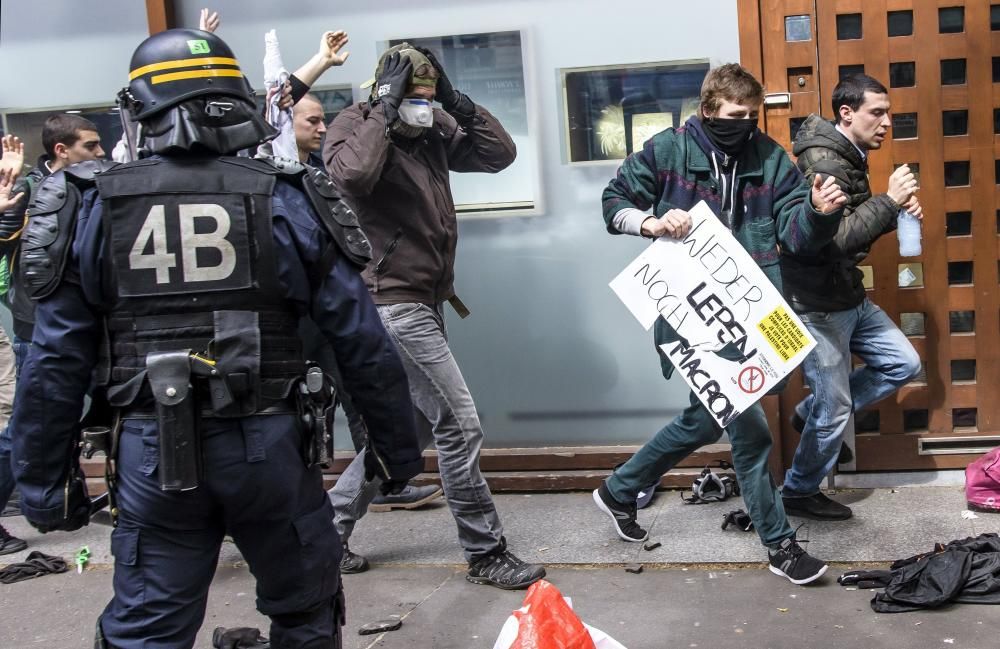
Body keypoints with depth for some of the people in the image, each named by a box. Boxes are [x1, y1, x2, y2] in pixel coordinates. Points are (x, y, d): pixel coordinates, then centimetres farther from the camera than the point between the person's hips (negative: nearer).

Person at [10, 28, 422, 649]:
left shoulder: (92, 207, -2)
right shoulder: (286, 202, -4)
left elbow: (54, 364, -1)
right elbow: (363, 342, -3)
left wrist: (45, 481, 10)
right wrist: (399, 449, 8)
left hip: (152, 453, 1)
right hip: (269, 447, 0)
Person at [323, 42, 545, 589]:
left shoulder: (434, 131, 9)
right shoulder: (354, 125, -10)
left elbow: (499, 154, 5)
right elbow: (352, 174, -32)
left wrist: (456, 101, -3)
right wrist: (386, 108, -22)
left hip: (425, 298, 9)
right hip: (392, 299, -9)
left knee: (414, 423, 16)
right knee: (460, 425, -7)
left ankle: (329, 525, 27)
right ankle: (486, 554, 6)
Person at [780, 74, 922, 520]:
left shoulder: (849, 159, 10)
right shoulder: (821, 162, -21)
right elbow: (836, 239, -30)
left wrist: (896, 213, 1)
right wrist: (888, 201, -23)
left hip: (849, 298, 9)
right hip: (817, 307, -9)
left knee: (903, 364, 14)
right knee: (834, 411, 1)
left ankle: (812, 413, 25)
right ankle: (798, 493, 22)